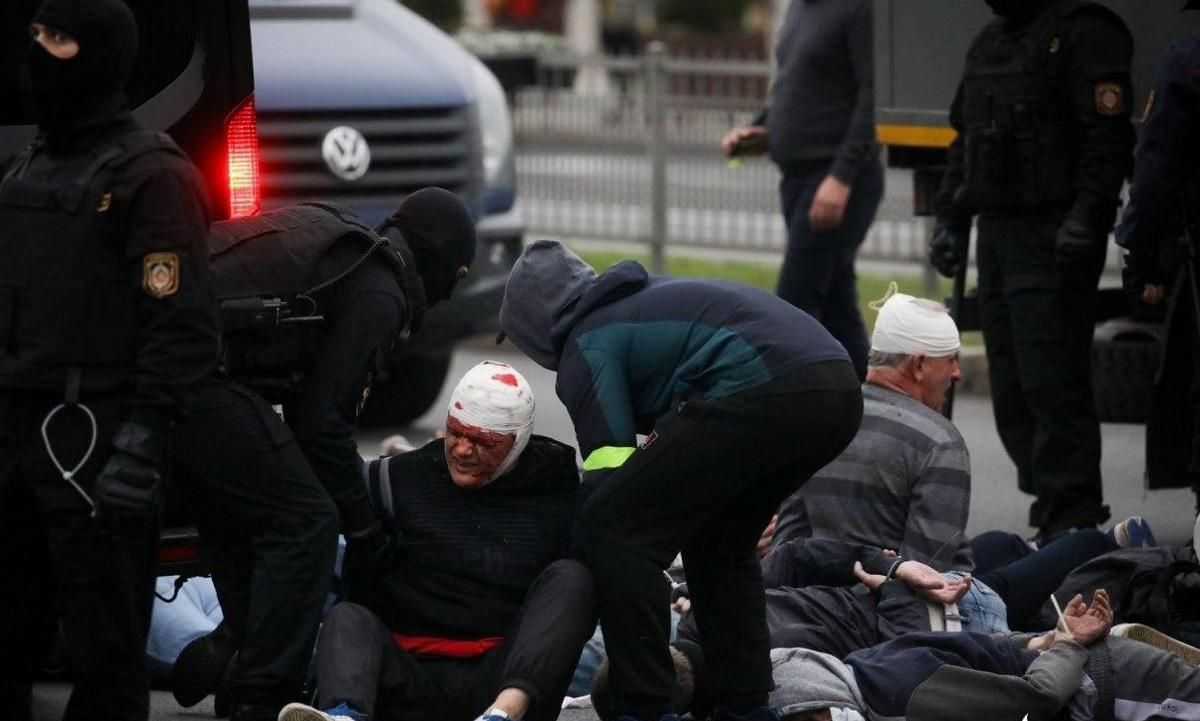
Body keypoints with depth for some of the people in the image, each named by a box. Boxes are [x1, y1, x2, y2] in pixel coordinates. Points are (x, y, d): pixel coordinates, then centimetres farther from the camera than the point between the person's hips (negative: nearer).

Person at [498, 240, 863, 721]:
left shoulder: (587, 345, 9)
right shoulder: (647, 298, 34)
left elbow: (610, 470, 5)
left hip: (760, 393, -9)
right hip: (838, 390, 9)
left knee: (611, 530, -2)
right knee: (721, 544, 28)